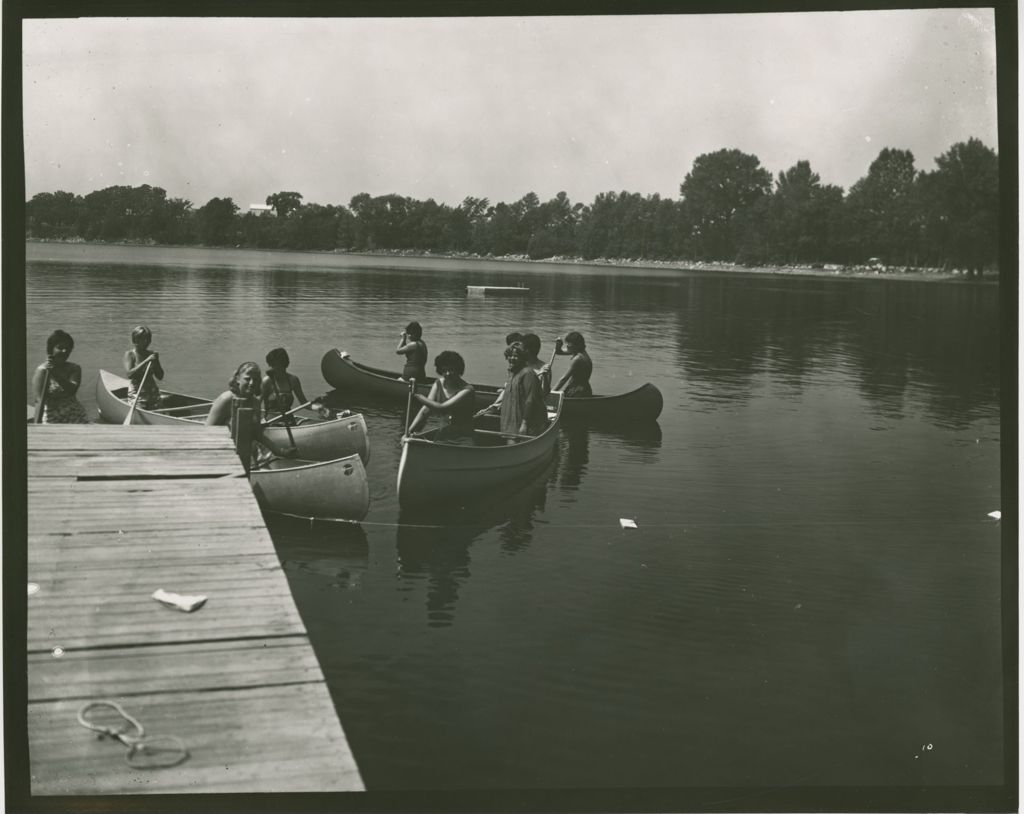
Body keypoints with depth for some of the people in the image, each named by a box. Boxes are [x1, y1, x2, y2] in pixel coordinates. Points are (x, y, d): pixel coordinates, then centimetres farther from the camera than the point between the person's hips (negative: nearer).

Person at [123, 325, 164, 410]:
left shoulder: (151, 353, 5)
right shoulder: (130, 354, -5)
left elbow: (160, 376, 5)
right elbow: (129, 374, -21)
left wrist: (156, 361, -10)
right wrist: (146, 361, -24)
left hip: (153, 393, 4)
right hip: (136, 395, -4)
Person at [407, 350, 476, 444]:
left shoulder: (467, 390, -14)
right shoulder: (438, 384, 7)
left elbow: (441, 408, -22)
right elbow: (425, 411, 1)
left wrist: (416, 395, -16)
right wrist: (409, 432, -11)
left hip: (463, 439, -4)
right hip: (442, 435, 4)